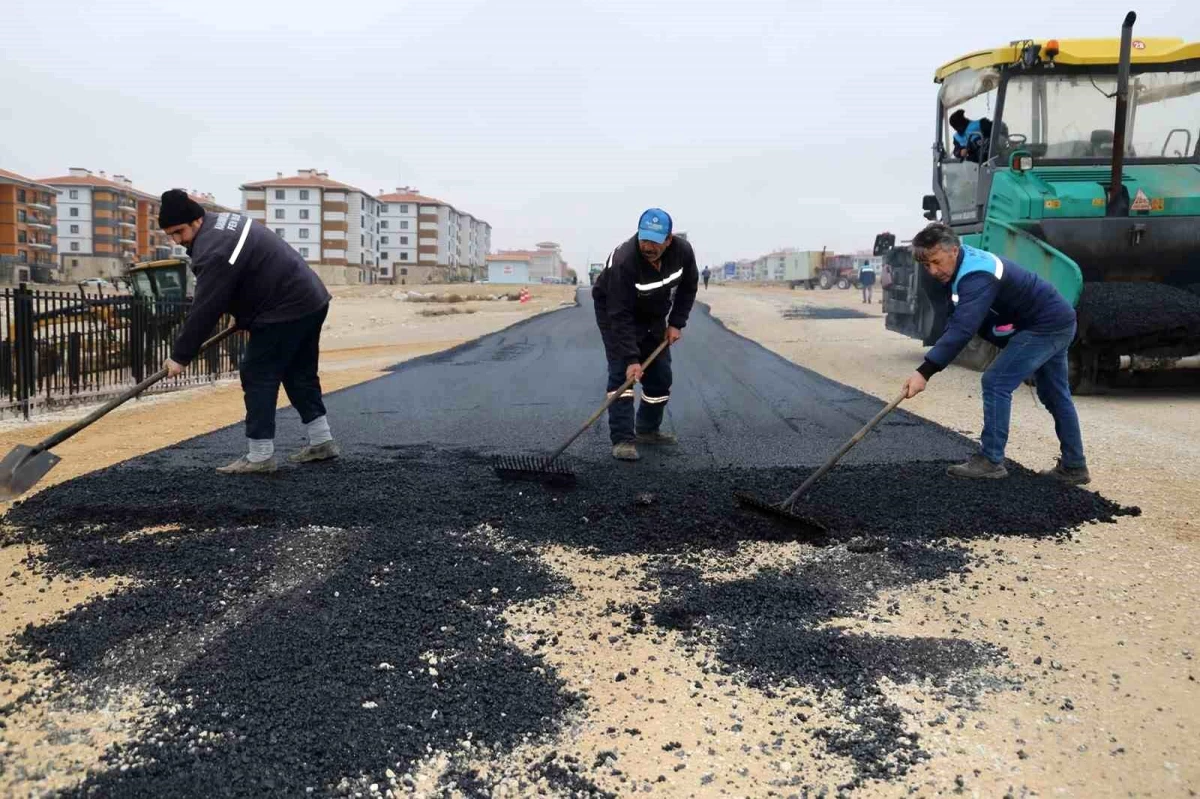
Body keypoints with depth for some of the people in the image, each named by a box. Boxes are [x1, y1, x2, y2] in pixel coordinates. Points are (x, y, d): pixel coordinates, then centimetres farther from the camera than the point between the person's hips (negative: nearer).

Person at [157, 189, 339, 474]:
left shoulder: (214, 251, -20)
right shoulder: (222, 222, 13)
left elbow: (204, 310, -19)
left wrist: (180, 356, -12)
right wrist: (242, 315, 17)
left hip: (285, 311, -10)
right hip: (310, 300, 10)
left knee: (258, 378, -4)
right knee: (299, 375, 18)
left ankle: (260, 455, 0)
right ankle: (322, 441, 25)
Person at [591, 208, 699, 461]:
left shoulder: (683, 251, -22)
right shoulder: (623, 261, -38)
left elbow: (688, 287, -1)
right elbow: (621, 316, -37)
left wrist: (676, 323, -9)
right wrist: (631, 359, -40)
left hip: (653, 313, 6)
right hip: (615, 310, -5)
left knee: (661, 374, 5)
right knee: (621, 371, -17)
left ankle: (647, 430, 21)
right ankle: (623, 439, -16)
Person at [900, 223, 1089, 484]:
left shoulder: (977, 276, -31)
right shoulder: (966, 262, 2)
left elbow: (962, 329, -41)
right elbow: (956, 322, 13)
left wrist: (925, 372, -46)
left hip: (1045, 327, -11)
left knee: (996, 382, -13)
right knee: (1055, 395, 16)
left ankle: (991, 460, -8)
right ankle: (1074, 467, 25)